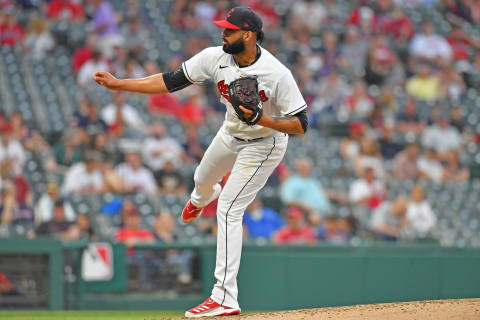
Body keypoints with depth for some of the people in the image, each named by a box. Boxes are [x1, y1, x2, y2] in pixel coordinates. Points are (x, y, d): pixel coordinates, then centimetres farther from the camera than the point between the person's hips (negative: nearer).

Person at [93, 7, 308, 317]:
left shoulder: (277, 74, -32)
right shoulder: (216, 58, -17)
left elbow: (300, 125, -26)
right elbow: (171, 81, -12)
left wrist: (262, 119, -41)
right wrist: (119, 84, -17)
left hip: (264, 144, -6)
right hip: (230, 135, 6)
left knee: (228, 210, -18)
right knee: (203, 179, 30)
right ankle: (201, 199, 74)